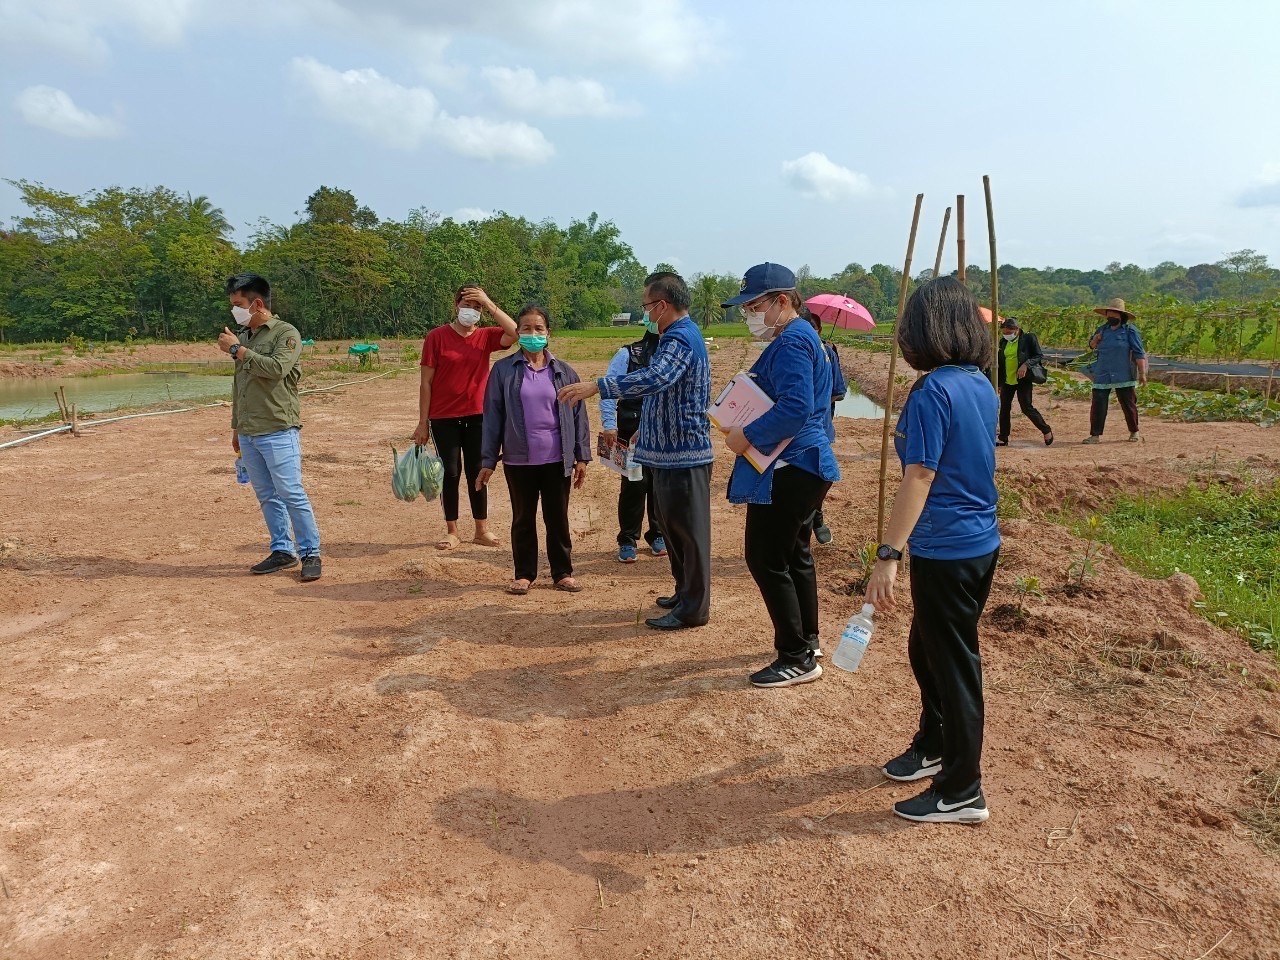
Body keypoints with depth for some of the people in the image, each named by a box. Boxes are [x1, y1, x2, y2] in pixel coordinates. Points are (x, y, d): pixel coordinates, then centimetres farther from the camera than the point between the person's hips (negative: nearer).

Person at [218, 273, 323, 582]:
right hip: (248, 434, 7)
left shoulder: (286, 333, -5)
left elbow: (277, 368, -23)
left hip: (278, 431, -7)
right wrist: (236, 426, 23)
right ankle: (282, 551, 18)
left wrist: (237, 349, -14)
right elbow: (240, 385, 22)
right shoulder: (243, 336, 16)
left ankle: (310, 553, 1)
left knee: (292, 494, -7)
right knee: (267, 496, 10)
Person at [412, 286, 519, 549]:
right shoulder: (437, 337, -5)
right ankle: (452, 532, 16)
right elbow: (426, 382, -5)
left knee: (477, 472, 10)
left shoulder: (486, 337, 1)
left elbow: (514, 333, -18)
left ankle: (482, 530, 19)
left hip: (477, 416, 2)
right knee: (451, 472, 4)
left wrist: (489, 304, -17)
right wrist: (423, 422, -6)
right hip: (443, 418, -2)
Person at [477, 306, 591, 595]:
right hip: (519, 460, -1)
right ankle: (524, 574, 23)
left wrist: (582, 456, 0)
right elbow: (493, 416, -2)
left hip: (556, 460, 1)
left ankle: (563, 573, 22)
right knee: (523, 519, 11)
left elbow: (578, 415, 4)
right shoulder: (503, 370, -2)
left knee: (558, 518, 10)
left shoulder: (563, 371, 2)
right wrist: (488, 460, -5)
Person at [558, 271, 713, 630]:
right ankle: (686, 593, 30)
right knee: (672, 525, 18)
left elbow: (655, 378, -38)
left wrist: (596, 386, -41)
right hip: (673, 448, 11)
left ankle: (693, 608, 7)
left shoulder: (679, 339, -18)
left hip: (683, 452, -11)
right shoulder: (682, 334, 17)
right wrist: (648, 428, 27)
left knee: (687, 529, -3)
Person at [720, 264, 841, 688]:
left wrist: (746, 436, -20)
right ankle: (807, 641, 32)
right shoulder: (805, 336, 16)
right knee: (795, 555, 19)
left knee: (766, 559, -5)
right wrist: (747, 427, 14)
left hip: (787, 470, -11)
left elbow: (795, 408, -28)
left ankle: (797, 659, 2)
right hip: (805, 465, 11)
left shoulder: (791, 342, -17)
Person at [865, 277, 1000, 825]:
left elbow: (919, 478, -24)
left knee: (953, 663, 3)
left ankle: (962, 793, 17)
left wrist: (888, 555, -25)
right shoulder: (981, 386, 7)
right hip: (981, 544, 9)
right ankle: (934, 747, 41)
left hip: (945, 552, -9)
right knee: (926, 649, 23)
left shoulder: (932, 393, -19)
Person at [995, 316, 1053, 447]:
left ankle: (1047, 431, 11)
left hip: (1023, 380, -6)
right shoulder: (1003, 342, 10)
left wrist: (1026, 364, -22)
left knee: (1026, 407, -7)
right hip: (1007, 381, 6)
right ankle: (1003, 438, 16)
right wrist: (999, 382, 15)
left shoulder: (1029, 338, -7)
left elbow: (1040, 356, -6)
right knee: (1004, 409, 7)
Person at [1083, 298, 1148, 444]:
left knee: (1128, 404, 6)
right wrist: (1095, 340, 3)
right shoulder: (1102, 329, 12)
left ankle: (1134, 432, 23)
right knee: (1098, 405, -4)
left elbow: (1139, 353, -6)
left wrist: (1142, 373, -11)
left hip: (1124, 376, -4)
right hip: (1102, 375, 4)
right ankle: (1096, 435, 0)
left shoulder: (1130, 330, -3)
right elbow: (1091, 346, 26)